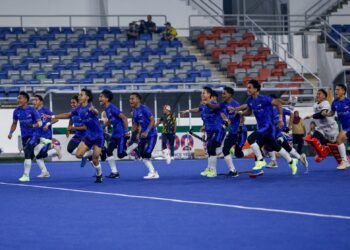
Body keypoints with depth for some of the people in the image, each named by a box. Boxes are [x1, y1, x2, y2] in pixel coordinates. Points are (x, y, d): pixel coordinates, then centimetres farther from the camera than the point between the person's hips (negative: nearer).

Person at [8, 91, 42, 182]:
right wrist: (11, 133, 3)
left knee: (27, 153, -20)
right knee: (30, 156, 13)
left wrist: (32, 125, -31)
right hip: (24, 136, 6)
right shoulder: (17, 111, 2)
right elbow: (14, 123, 16)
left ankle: (26, 175, -19)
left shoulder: (32, 110, -12)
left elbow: (40, 123, -12)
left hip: (32, 135, -6)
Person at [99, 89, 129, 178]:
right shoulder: (106, 109, 9)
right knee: (108, 151, 0)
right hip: (115, 133, 9)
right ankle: (114, 172, 5)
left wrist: (126, 131, -18)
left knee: (121, 154, -10)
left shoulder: (112, 108, -18)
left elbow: (124, 118, -19)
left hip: (121, 133, -9)